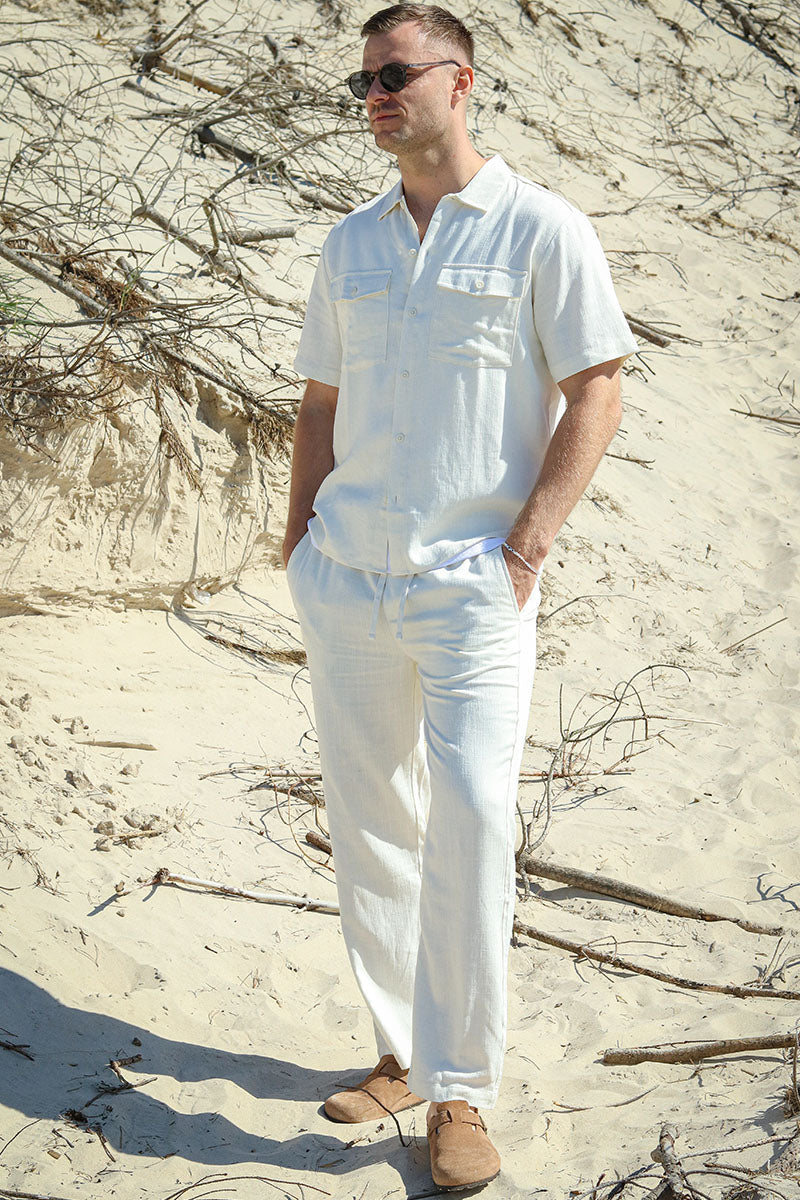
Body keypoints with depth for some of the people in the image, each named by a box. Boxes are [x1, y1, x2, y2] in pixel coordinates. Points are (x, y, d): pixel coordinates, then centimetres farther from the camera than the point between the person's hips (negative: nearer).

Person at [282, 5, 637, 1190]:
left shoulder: (542, 229, -1)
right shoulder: (349, 244, 14)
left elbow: (596, 395, -5)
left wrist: (526, 547, -12)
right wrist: (297, 541, 9)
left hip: (472, 585, -5)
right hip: (343, 579, 6)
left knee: (471, 827, -9)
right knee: (368, 825, 10)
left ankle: (461, 1094, 2)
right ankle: (400, 1054, 24)